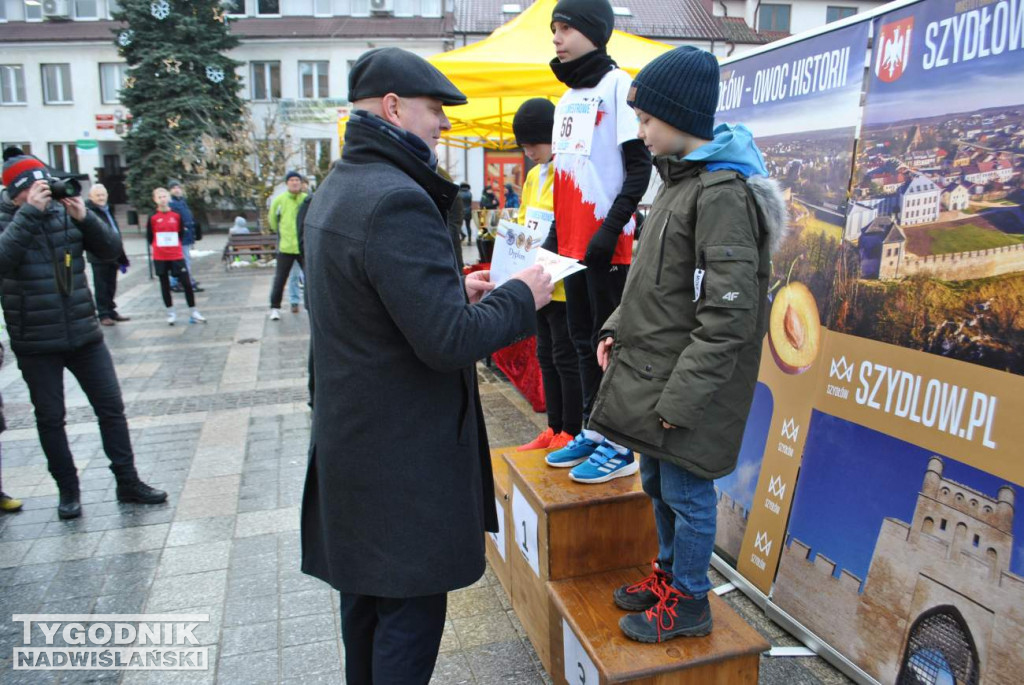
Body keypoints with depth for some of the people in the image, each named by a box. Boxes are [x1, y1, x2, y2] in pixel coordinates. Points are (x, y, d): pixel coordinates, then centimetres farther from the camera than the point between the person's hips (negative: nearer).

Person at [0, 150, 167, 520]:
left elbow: (111, 249, -1)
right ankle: (68, 489, 24)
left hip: (84, 333, 2)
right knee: (50, 418, 8)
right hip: (36, 343, -2)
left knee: (111, 407, 6)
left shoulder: (64, 212, 3)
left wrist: (84, 217, -16)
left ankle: (128, 482, 18)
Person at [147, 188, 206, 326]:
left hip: (177, 255, 0)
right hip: (160, 257, 0)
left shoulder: (177, 215, 3)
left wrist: (176, 246, 4)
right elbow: (149, 236, 5)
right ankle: (171, 313, 18)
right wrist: (157, 247, 0)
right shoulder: (153, 217, -1)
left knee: (187, 283, -4)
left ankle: (193, 313, 4)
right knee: (165, 285, 7)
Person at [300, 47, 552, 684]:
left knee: (365, 591, 24)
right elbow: (449, 342, -26)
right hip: (403, 452, -10)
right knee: (410, 608, 6)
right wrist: (520, 295, -11)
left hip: (352, 435, 10)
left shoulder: (335, 190, 10)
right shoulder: (398, 201, -23)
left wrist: (455, 289, 9)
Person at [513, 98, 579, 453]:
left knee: (566, 358, 0)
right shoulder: (533, 176, 15)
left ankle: (571, 432, 14)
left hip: (564, 285, -9)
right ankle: (554, 429, 26)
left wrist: (548, 244, -24)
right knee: (546, 356, 15)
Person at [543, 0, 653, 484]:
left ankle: (619, 447, 8)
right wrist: (557, 231, 16)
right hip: (572, 245, 8)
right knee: (583, 342, 13)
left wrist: (611, 228, -18)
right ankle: (592, 432, 25)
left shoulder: (617, 84, -6)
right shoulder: (567, 97, 18)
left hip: (606, 247, -8)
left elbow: (640, 166, -12)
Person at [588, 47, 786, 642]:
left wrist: (683, 394, -22)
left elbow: (728, 313, -22)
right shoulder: (680, 179, 12)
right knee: (657, 481, 21)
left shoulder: (723, 192, -19)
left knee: (686, 490, 6)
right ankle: (670, 574, 40)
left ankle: (689, 603, 25)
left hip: (687, 378, -9)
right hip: (651, 366, 9)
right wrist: (618, 328, 11)